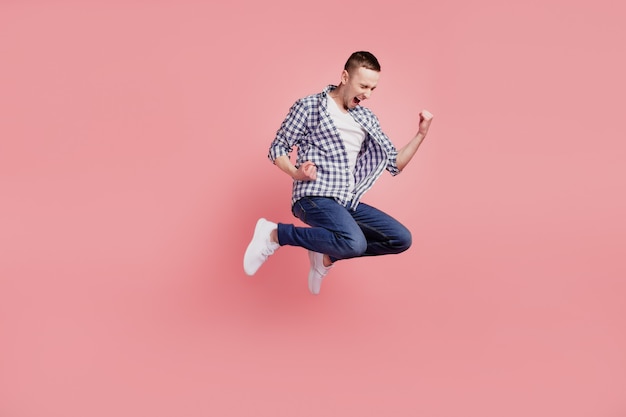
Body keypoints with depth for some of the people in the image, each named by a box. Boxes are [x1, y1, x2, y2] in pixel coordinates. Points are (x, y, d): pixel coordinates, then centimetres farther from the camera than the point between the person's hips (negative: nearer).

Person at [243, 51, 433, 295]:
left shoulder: (367, 119, 16)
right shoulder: (309, 107, 0)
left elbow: (395, 164, 16)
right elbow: (278, 148, 1)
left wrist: (421, 134, 3)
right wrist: (295, 173, -18)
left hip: (348, 202, 7)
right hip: (315, 197, -7)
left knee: (401, 239, -2)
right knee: (354, 243, -33)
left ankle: (327, 256, 7)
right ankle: (274, 234, -14)